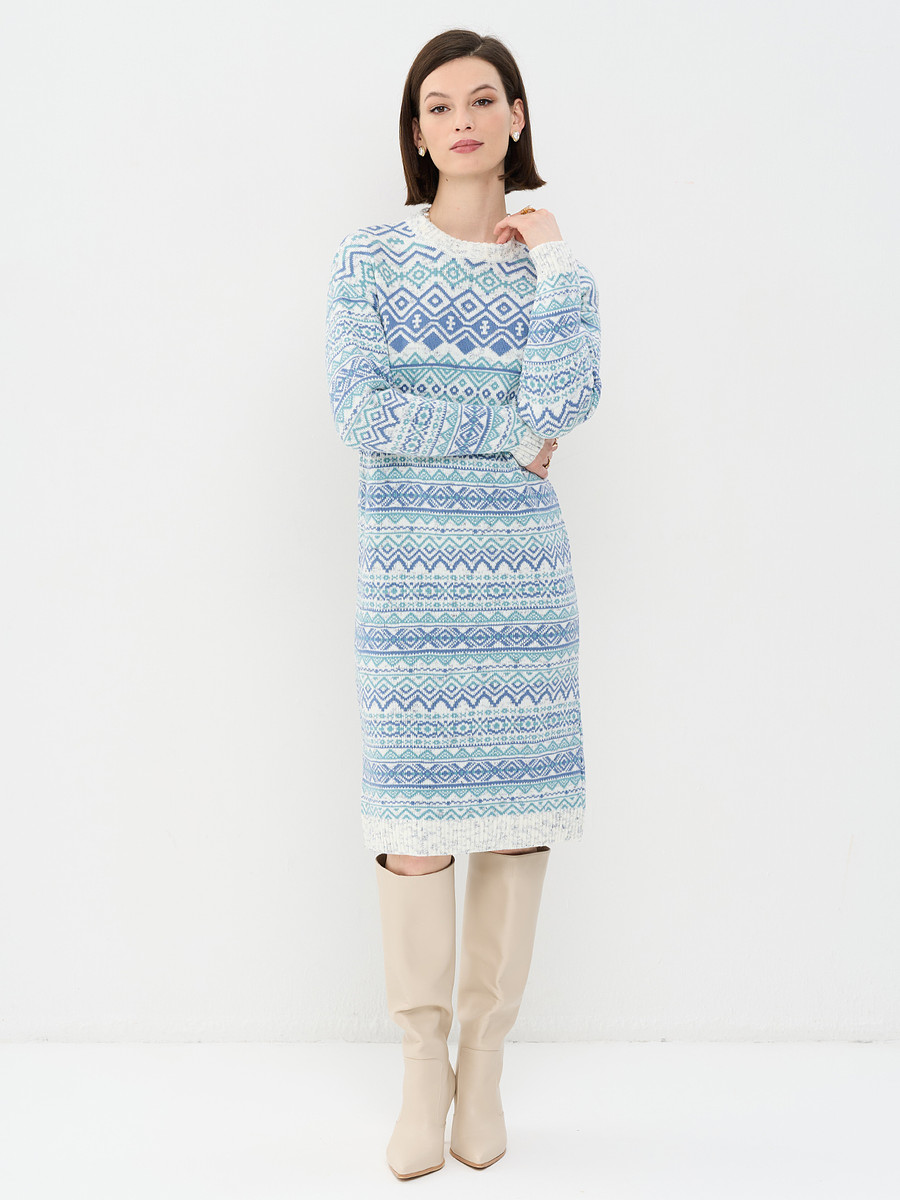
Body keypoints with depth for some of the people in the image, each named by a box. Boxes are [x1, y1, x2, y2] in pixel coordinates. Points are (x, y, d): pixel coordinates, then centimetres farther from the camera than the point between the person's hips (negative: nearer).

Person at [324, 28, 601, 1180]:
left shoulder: (551, 257, 8)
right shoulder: (370, 256, 3)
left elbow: (566, 402, -9)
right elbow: (359, 413, -10)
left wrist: (554, 259, -5)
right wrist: (509, 429, -9)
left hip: (520, 561, 2)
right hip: (409, 563, -2)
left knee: (519, 810, 3)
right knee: (413, 821, -2)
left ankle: (484, 1061, 20)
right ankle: (422, 1067, 16)